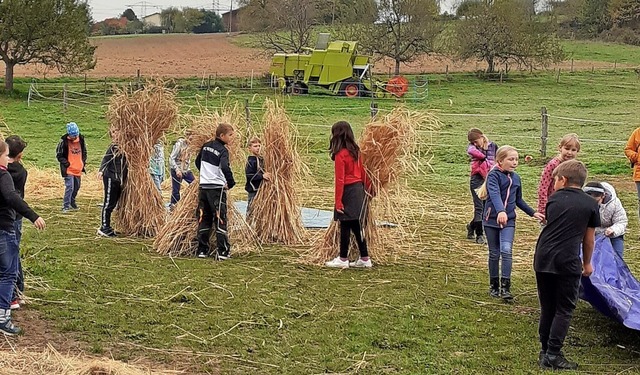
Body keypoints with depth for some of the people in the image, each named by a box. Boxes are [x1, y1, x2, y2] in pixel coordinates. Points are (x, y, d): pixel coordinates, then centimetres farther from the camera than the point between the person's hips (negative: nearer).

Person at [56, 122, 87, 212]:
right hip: (68, 169, -6)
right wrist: (66, 163, -13)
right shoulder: (63, 141, -14)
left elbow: (84, 152, 17)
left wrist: (83, 162, 7)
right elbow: (58, 155, -6)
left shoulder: (81, 139, 1)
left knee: (77, 187, 18)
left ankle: (72, 202, 39)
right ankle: (66, 206, -9)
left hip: (78, 169, 6)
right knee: (69, 187, -15)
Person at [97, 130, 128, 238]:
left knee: (113, 204, 10)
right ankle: (104, 228, 0)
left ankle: (105, 227, 17)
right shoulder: (114, 147, -10)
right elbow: (106, 159, -18)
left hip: (119, 180, 7)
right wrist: (101, 170, -31)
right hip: (110, 178, -7)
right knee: (108, 203, -4)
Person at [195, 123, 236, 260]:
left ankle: (202, 250, 13)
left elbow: (198, 162, 22)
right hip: (217, 188, -7)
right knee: (220, 219, -3)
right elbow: (225, 167, -28)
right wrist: (231, 183, -14)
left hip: (203, 186, 7)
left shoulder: (206, 146, 10)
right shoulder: (223, 151, -13)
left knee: (204, 219, 11)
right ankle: (222, 252, -5)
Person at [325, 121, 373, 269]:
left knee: (345, 226, -1)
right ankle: (365, 259, 14)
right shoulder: (355, 150, 7)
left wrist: (338, 201, -15)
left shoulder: (340, 154, -16)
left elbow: (340, 179, -17)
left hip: (348, 191, -8)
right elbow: (362, 171, 15)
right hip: (359, 189, 8)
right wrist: (368, 186, 26)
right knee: (357, 226, 12)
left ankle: (343, 259, 6)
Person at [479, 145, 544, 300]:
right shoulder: (493, 175, -12)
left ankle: (505, 287, -15)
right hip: (492, 219, -3)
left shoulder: (516, 178, 7)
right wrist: (501, 211, -46)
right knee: (494, 253, 7)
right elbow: (495, 194, -29)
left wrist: (533, 213, 17)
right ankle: (494, 285, 21)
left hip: (509, 220, 3)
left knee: (506, 251, -14)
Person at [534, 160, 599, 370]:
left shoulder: (554, 199, 12)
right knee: (564, 310, 4)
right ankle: (553, 355, -1)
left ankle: (545, 351, 20)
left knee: (547, 308, 15)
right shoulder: (590, 205, 5)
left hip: (543, 258, 4)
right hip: (567, 262, -4)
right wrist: (587, 264, 25)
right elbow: (589, 238, 10)